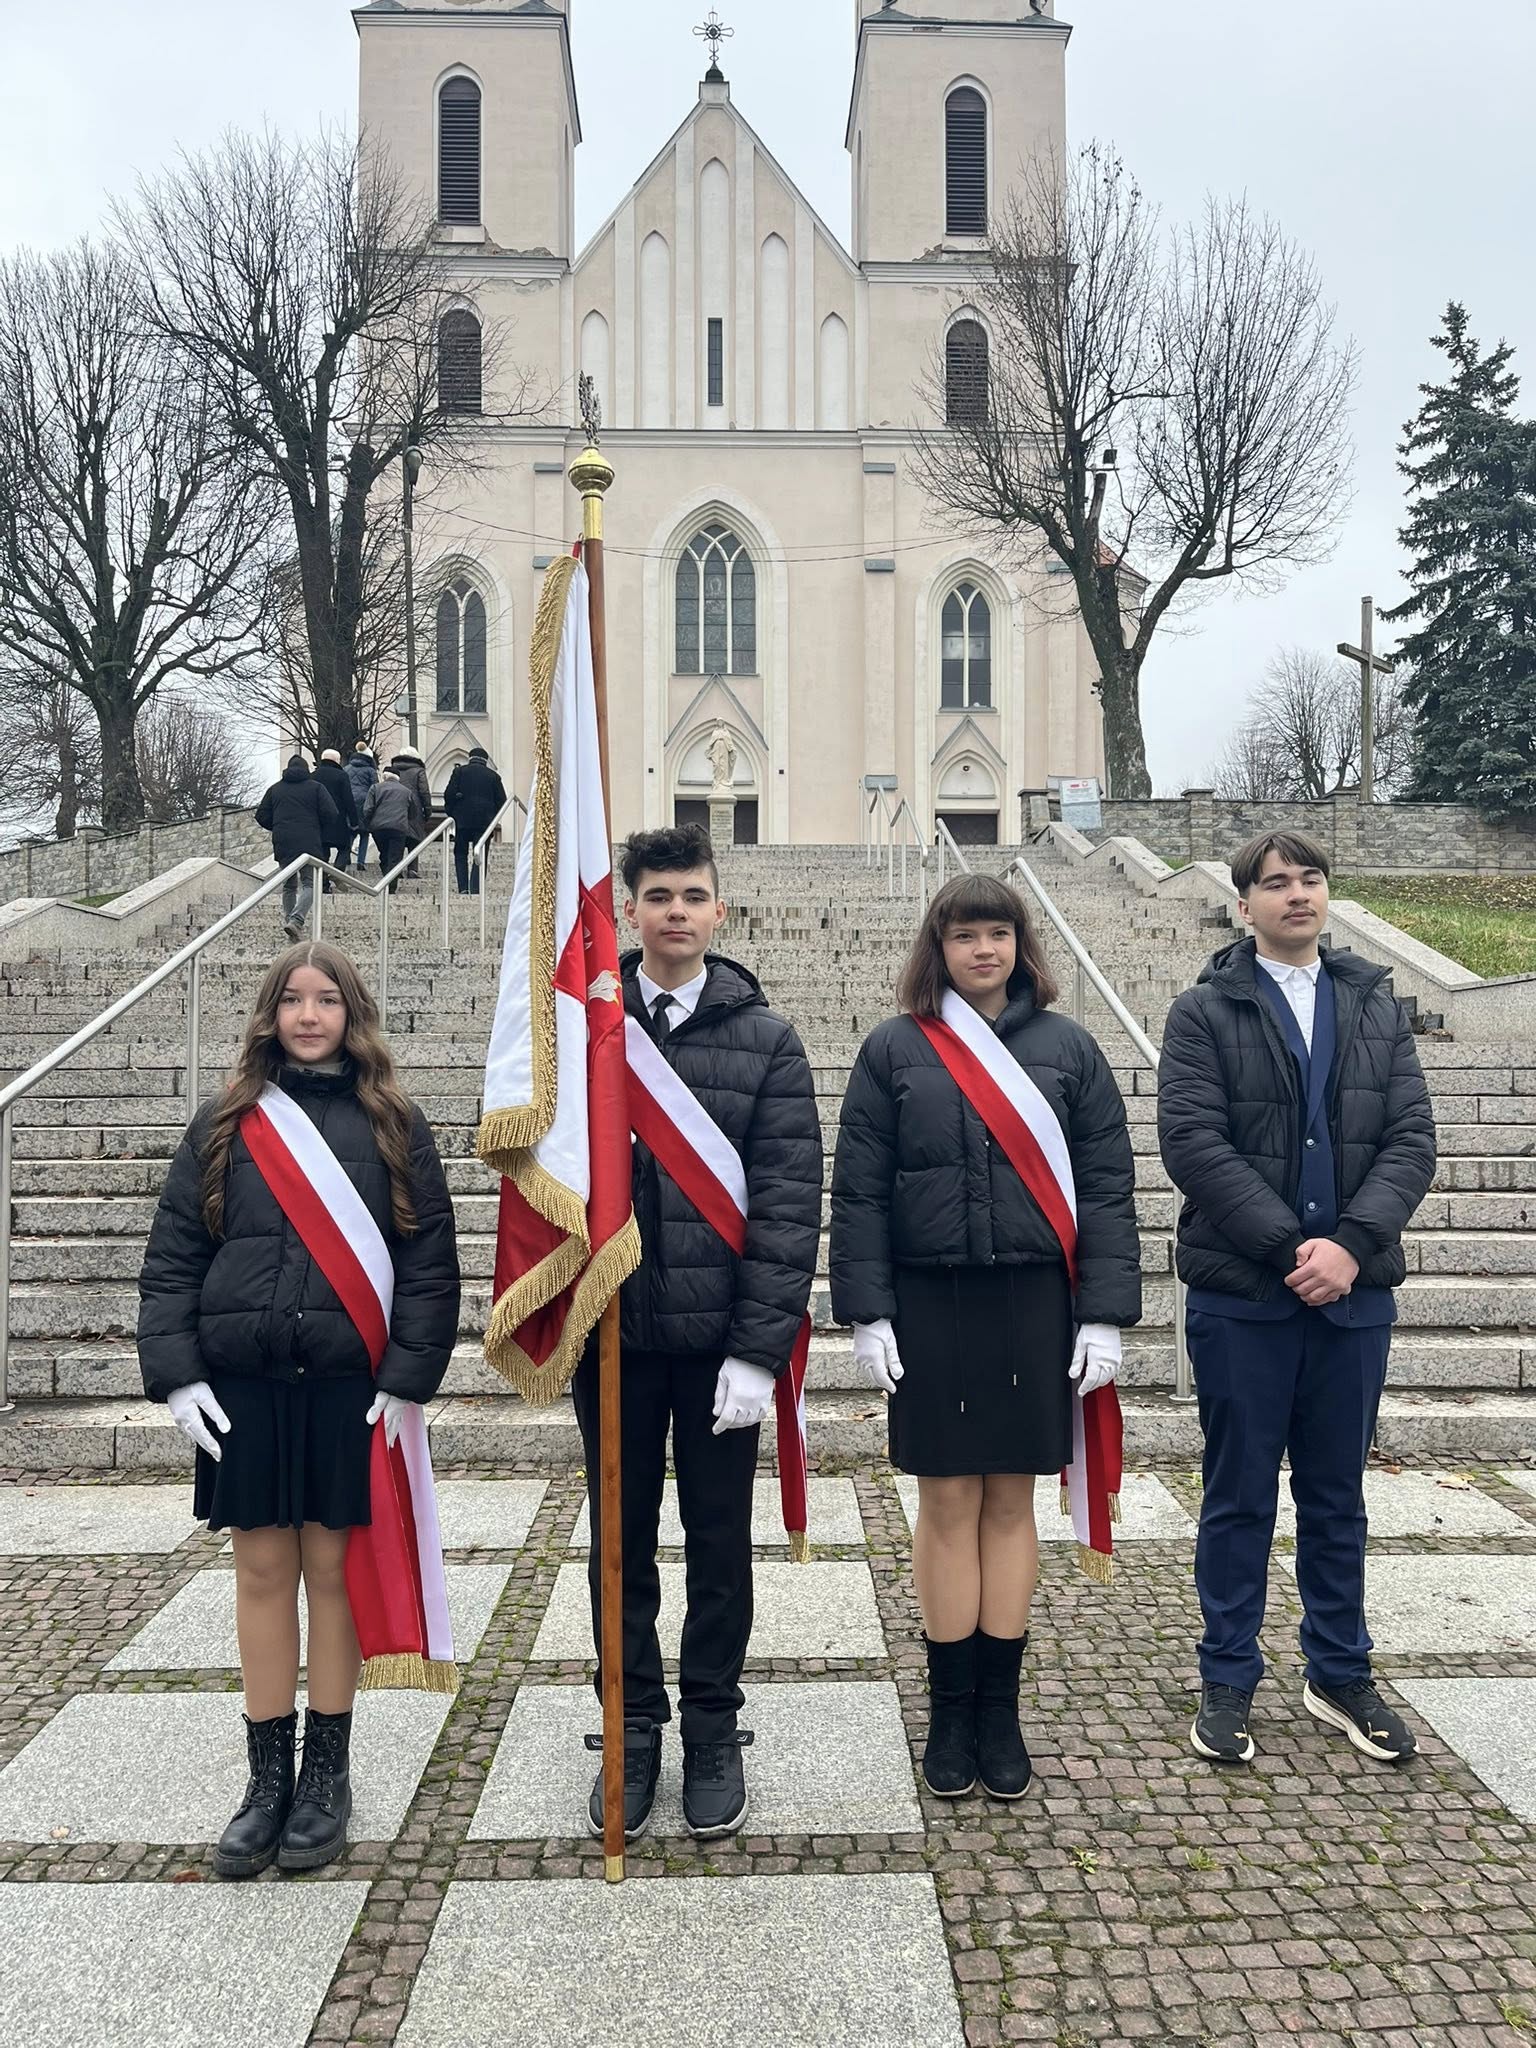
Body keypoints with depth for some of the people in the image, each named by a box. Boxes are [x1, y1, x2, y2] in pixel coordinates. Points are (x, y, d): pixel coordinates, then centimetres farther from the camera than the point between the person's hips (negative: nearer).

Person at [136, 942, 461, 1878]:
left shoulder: (393, 1126, 1)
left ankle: (328, 1776, 23)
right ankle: (268, 1780, 23)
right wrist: (177, 1372, -5)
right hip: (243, 1386, 2)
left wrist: (407, 1380, -9)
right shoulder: (225, 1125, 6)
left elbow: (431, 1265, -2)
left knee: (333, 1566, 7)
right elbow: (172, 1258, 5)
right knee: (263, 1570, 9)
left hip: (349, 1386, -1)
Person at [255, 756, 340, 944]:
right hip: (309, 844, -4)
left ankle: (288, 921, 13)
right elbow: (330, 815, -4)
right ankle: (296, 920, -25)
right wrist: (327, 839, 9)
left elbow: (261, 816, 12)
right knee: (309, 884, -5)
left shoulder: (275, 789, 14)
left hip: (283, 844, 4)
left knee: (289, 886, 15)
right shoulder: (316, 788, 4)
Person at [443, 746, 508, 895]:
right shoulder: (493, 776, 7)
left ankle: (463, 888, -1)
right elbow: (501, 801, 6)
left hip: (462, 820, 0)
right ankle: (476, 890, -4)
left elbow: (449, 794, -3)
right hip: (484, 821, 0)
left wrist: (451, 813, 9)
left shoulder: (460, 771, 5)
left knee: (460, 853, 10)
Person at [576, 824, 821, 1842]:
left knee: (720, 1541, 12)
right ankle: (633, 1728, 32)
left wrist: (759, 1348, -12)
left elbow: (789, 1203, -7)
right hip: (610, 1333, 1)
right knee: (621, 1540, 14)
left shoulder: (766, 1039, -3)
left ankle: (713, 1731, 30)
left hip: (719, 1337, -1)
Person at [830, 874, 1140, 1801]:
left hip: (1034, 1306, 1)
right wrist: (867, 1311, -5)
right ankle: (951, 1708, 20)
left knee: (1011, 1500, 8)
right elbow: (859, 1193, 1)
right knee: (947, 1500, 6)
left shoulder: (1067, 1048, 4)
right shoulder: (894, 1050, 2)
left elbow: (1108, 1189, 2)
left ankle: (1001, 1709, 22)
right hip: (930, 1306, 0)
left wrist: (1106, 1314, -4)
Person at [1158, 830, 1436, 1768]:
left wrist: (1352, 1244, -14)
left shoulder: (1376, 1005, 9)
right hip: (1241, 1294, -3)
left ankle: (1341, 1674, 31)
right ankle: (1229, 1682, 22)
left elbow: (1413, 1139, 0)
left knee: (1338, 1497, 15)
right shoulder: (1205, 1011, -2)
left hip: (1354, 1293, 3)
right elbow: (1193, 1142, -12)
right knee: (1240, 1497, 8)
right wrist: (1291, 1248, -18)